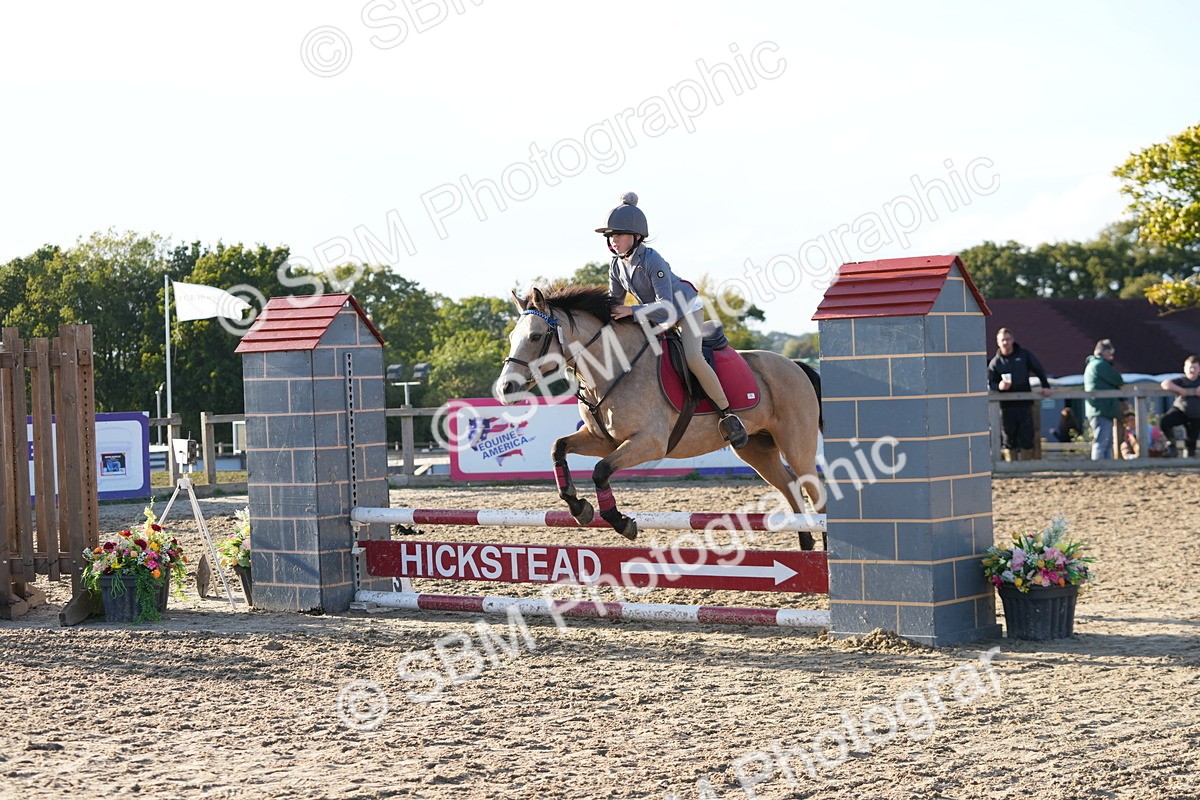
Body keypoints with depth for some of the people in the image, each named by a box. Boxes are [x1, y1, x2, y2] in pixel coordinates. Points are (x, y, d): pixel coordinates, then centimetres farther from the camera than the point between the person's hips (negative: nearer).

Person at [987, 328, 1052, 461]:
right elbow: (990, 382, 1)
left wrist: (1045, 386, 4)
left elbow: (1039, 370, 11)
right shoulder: (995, 362, 4)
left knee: (1027, 438, 1)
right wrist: (999, 386, -20)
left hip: (1025, 404, 0)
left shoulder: (1024, 355, 6)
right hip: (1006, 406, 0)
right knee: (1008, 440, 3)